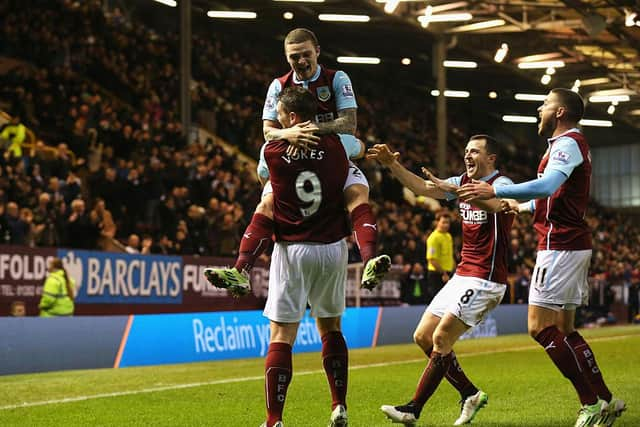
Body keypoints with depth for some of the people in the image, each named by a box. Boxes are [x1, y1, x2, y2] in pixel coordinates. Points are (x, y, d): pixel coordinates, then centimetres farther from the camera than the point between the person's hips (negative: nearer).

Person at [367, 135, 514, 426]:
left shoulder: (501, 183, -12)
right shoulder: (463, 182, 12)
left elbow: (494, 203, -34)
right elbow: (422, 187, 6)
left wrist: (453, 190, -47)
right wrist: (392, 164, -9)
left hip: (485, 280, -9)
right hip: (462, 276, 9)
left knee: (441, 339, -12)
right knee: (422, 337, 6)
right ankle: (470, 394, 15)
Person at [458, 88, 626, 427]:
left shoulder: (567, 142, -11)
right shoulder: (572, 144, 21)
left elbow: (547, 185, -30)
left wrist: (495, 191, -29)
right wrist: (521, 207, 40)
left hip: (560, 245, -10)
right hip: (574, 243, 10)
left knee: (541, 327, -11)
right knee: (564, 331, 12)